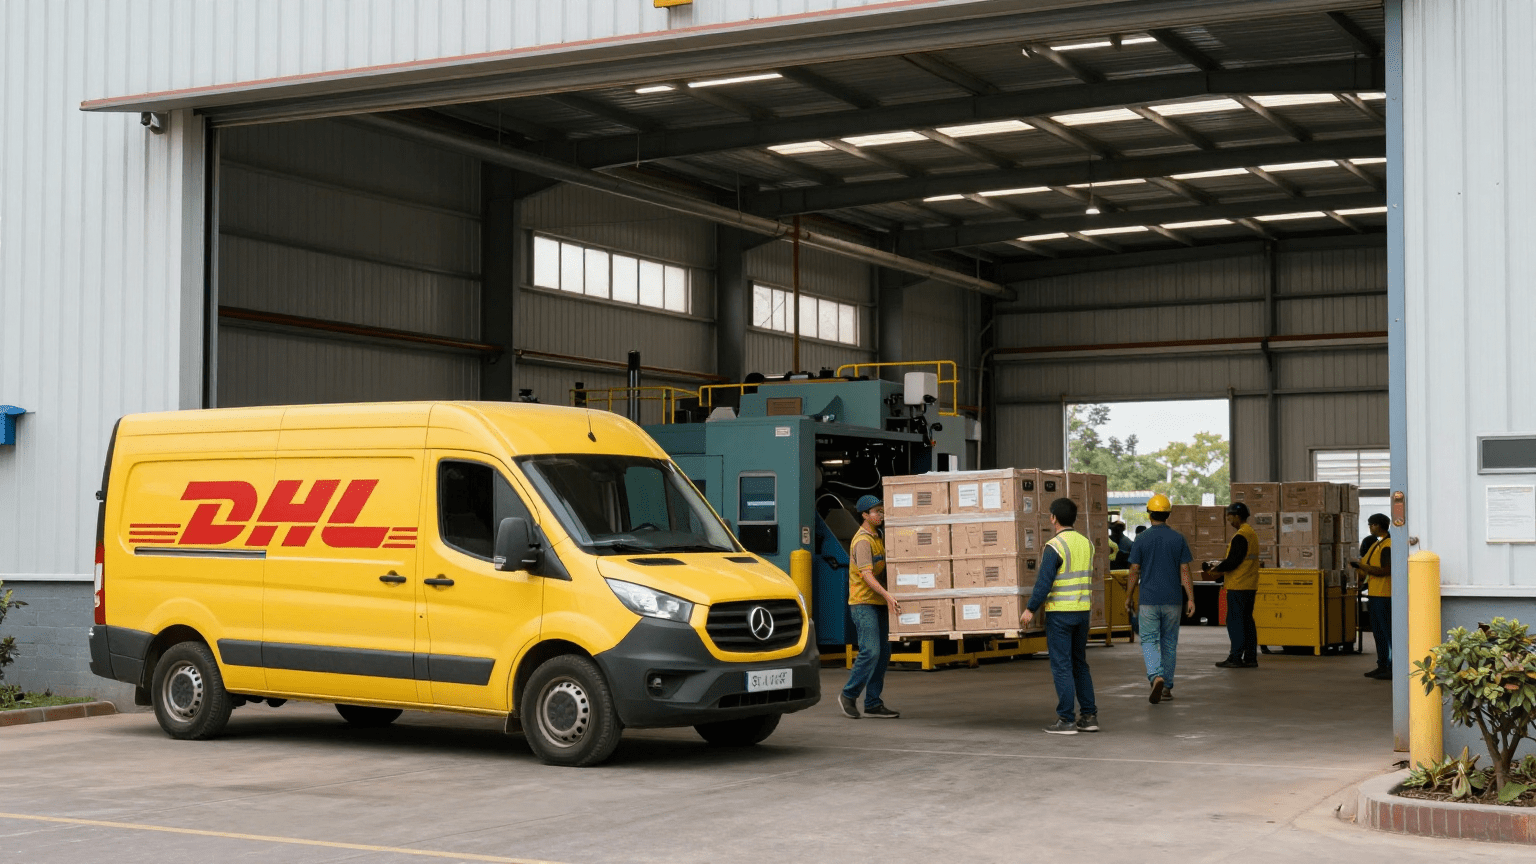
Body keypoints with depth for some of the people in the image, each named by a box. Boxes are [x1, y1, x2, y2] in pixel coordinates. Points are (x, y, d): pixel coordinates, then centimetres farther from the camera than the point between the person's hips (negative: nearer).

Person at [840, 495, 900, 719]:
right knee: (870, 651, -15)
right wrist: (887, 595, -34)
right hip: (863, 602, -9)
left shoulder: (878, 537, 17)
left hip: (878, 603, 9)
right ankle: (849, 695, -1)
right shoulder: (863, 540, -13)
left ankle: (873, 704, 10)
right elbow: (866, 574, -23)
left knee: (883, 653, 6)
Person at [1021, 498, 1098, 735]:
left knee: (1062, 666, -2)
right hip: (1082, 611, 7)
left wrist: (1030, 609, -9)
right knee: (1080, 664, 15)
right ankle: (1089, 716, 15)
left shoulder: (1054, 547, -14)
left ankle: (1066, 720, -2)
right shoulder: (1086, 543, 7)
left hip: (1060, 612, -7)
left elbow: (1044, 582, -17)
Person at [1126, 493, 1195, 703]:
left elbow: (1134, 572, -2)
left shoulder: (1141, 540, -4)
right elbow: (1185, 572, -2)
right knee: (1169, 643, 13)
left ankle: (1156, 676, -23)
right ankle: (1167, 686, 18)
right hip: (1173, 600, 2)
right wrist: (1191, 599, 0)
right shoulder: (1179, 539, 0)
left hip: (1149, 600, -2)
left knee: (1149, 641, 2)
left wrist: (1128, 598, 8)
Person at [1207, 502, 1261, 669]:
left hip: (1238, 586, -9)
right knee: (1247, 621, 12)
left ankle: (1236, 658, -4)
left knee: (1235, 621, -5)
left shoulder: (1240, 537, -17)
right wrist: (1220, 564, 17)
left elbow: (1232, 562, -20)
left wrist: (1218, 568, -3)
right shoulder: (1252, 534, 14)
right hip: (1250, 586, 9)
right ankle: (1250, 657, 13)